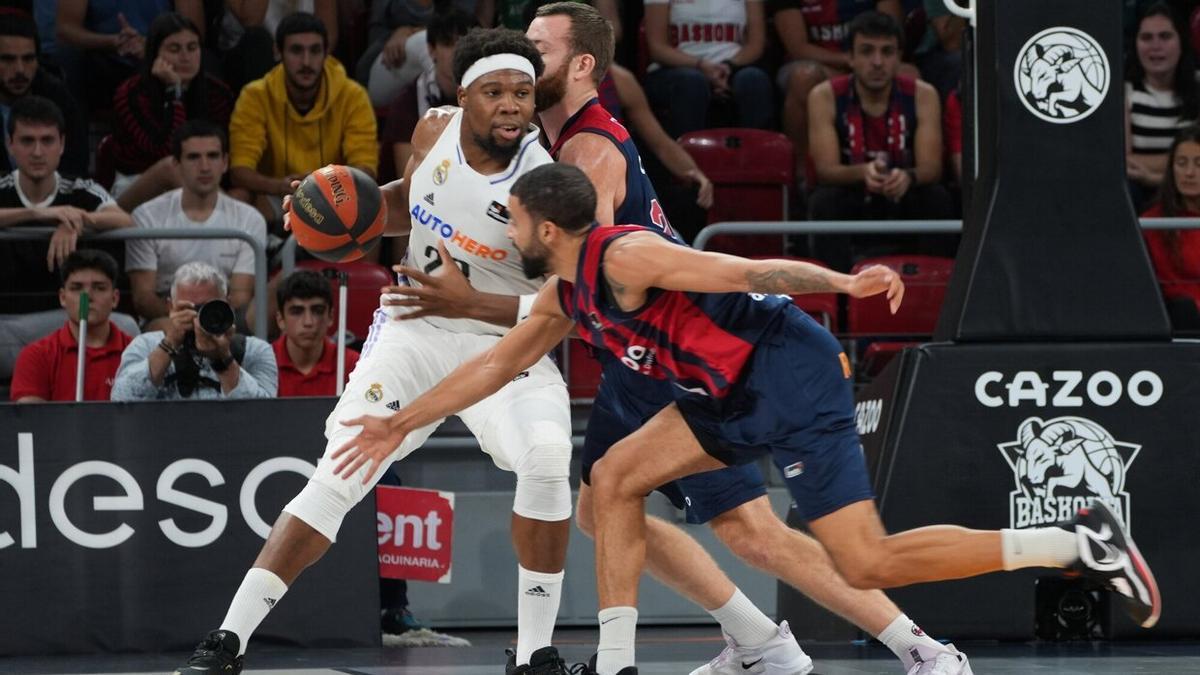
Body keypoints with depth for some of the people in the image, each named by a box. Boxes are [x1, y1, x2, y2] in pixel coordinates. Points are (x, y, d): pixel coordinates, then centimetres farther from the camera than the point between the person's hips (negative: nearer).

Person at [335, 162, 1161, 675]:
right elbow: (495, 365, 27)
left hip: (794, 375, -9)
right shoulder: (564, 297, 13)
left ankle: (1080, 542, -12)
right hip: (740, 393, 9)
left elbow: (746, 272, -22)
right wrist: (402, 424, 31)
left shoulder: (624, 257, -15)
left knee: (867, 563, -15)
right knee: (615, 479, 7)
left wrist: (845, 284, -33)